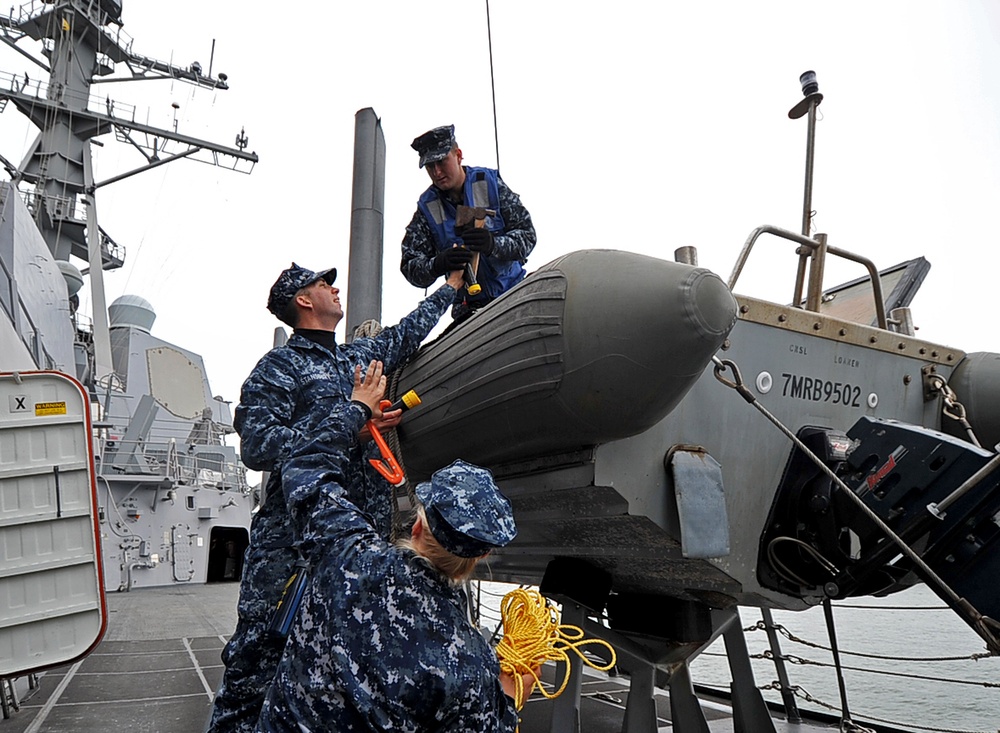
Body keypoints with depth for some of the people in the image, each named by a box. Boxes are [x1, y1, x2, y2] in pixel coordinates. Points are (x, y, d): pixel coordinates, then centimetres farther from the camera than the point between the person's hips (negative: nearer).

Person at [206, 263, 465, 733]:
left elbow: (407, 332, 36)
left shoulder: (363, 355, 20)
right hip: (293, 541, -6)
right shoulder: (280, 367, -1)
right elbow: (256, 446, -12)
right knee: (261, 647, -2)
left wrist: (452, 283, 45)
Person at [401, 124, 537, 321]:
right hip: (470, 308, 1)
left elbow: (527, 234, -6)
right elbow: (410, 267, -5)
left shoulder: (489, 183, 0)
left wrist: (493, 244, -27)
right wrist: (437, 265, -29)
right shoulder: (427, 208, 2)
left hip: (513, 294, -1)